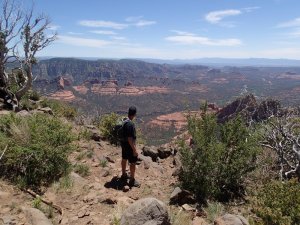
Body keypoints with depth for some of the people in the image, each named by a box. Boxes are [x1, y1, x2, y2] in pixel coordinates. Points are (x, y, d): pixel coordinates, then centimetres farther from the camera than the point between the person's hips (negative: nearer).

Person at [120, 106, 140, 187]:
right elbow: (130, 139, -28)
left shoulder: (124, 121, -1)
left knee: (124, 159, 23)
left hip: (124, 144, 9)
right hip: (129, 146, -9)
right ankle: (132, 180, 15)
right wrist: (134, 149, -21)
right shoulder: (130, 124, -30)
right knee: (133, 163, 4)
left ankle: (124, 175, 42)